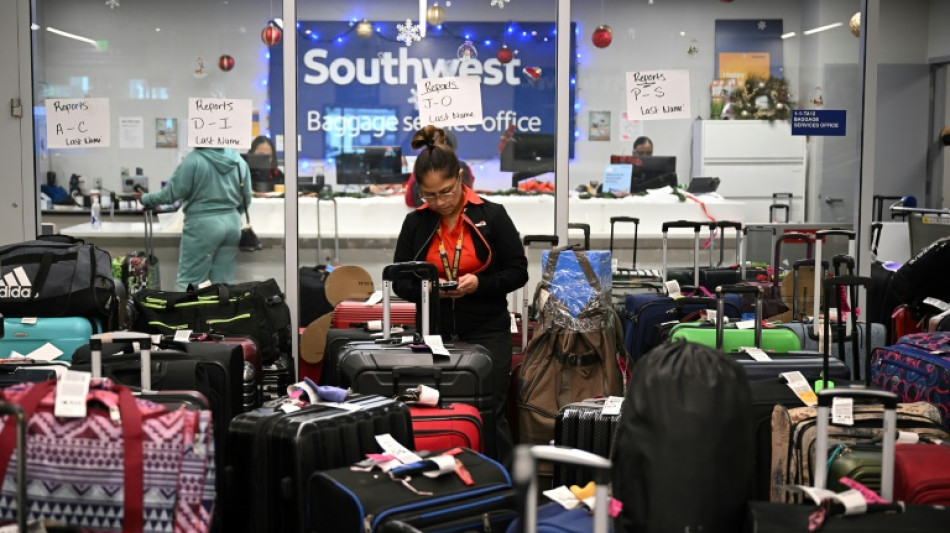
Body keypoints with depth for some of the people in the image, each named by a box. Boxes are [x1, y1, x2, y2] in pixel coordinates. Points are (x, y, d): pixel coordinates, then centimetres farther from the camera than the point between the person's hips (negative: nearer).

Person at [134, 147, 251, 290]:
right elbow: (247, 197, 9)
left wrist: (145, 199, 9)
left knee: (191, 281, 2)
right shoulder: (239, 161, 3)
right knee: (223, 282, 9)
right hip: (232, 223, 5)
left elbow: (171, 192, -9)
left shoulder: (194, 160, -13)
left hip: (203, 224, -5)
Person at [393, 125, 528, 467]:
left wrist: (479, 283, -19)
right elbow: (399, 281, 8)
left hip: (486, 332, -2)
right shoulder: (415, 224, 5)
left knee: (489, 416, 3)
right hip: (434, 333, 3)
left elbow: (518, 271, -2)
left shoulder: (492, 216, -3)